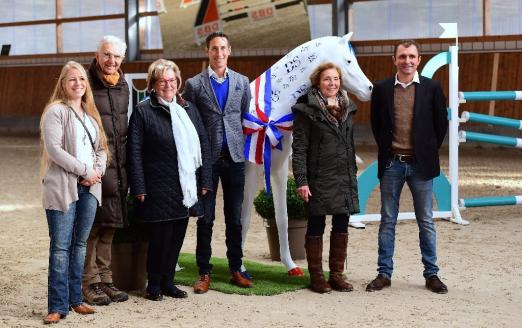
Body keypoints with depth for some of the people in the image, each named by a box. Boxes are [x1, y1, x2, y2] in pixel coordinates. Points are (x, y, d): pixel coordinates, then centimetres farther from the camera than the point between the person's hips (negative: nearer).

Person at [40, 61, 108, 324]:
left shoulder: (91, 113, 17)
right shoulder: (56, 111, -5)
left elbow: (101, 147, 17)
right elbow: (54, 149, -14)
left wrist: (98, 170, -4)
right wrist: (85, 171, -13)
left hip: (89, 187, 6)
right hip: (62, 187, -6)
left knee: (80, 244, 10)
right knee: (61, 247, -5)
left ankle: (75, 299, 18)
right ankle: (58, 306, -2)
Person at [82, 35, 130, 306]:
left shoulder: (123, 87, 13)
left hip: (118, 168, 7)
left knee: (109, 226, 12)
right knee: (91, 227, -3)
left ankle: (105, 280, 21)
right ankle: (90, 283, 5)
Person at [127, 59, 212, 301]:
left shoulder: (189, 109, 13)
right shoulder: (143, 111, -3)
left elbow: (204, 145, 14)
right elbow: (134, 152, -6)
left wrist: (204, 181, 7)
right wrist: (139, 188, -11)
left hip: (186, 189, 5)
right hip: (159, 189, -5)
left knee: (177, 236, 10)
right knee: (161, 236, -2)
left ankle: (168, 282, 22)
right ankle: (154, 284, 13)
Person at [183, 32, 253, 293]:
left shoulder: (242, 82, 9)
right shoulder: (194, 84, 1)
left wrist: (241, 143, 9)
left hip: (234, 157, 2)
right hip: (207, 158, -2)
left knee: (234, 218, 8)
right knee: (206, 218, 1)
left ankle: (236, 270, 17)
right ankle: (204, 273, 8)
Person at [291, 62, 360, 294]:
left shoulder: (346, 108, 13)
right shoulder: (307, 110, -6)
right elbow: (299, 147, -8)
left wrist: (353, 175, 15)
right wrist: (301, 180, -15)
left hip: (344, 178, 6)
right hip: (319, 179, -6)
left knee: (341, 227, 8)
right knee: (316, 227, 2)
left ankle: (336, 275, 18)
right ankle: (316, 276, 11)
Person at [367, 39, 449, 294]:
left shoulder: (432, 88, -1)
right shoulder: (382, 89, 2)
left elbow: (441, 124, 5)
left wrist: (429, 152, 4)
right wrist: (386, 150, 6)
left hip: (420, 165, -1)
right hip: (391, 164, 1)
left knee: (426, 222, 6)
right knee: (387, 221, 7)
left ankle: (431, 274, 14)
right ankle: (384, 273, 14)